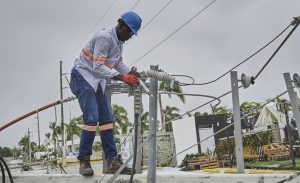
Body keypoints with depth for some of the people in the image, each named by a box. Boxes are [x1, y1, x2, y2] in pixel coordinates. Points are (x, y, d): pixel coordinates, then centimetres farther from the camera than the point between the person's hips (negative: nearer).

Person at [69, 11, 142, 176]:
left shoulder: (119, 41, 9)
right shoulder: (104, 37, -21)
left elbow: (118, 63, 15)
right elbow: (98, 67, -25)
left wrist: (131, 74, -3)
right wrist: (123, 78, -26)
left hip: (97, 81, 10)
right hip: (82, 77, -9)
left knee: (107, 119, 3)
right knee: (92, 118, -19)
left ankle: (112, 162, 6)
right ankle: (84, 161, -5)